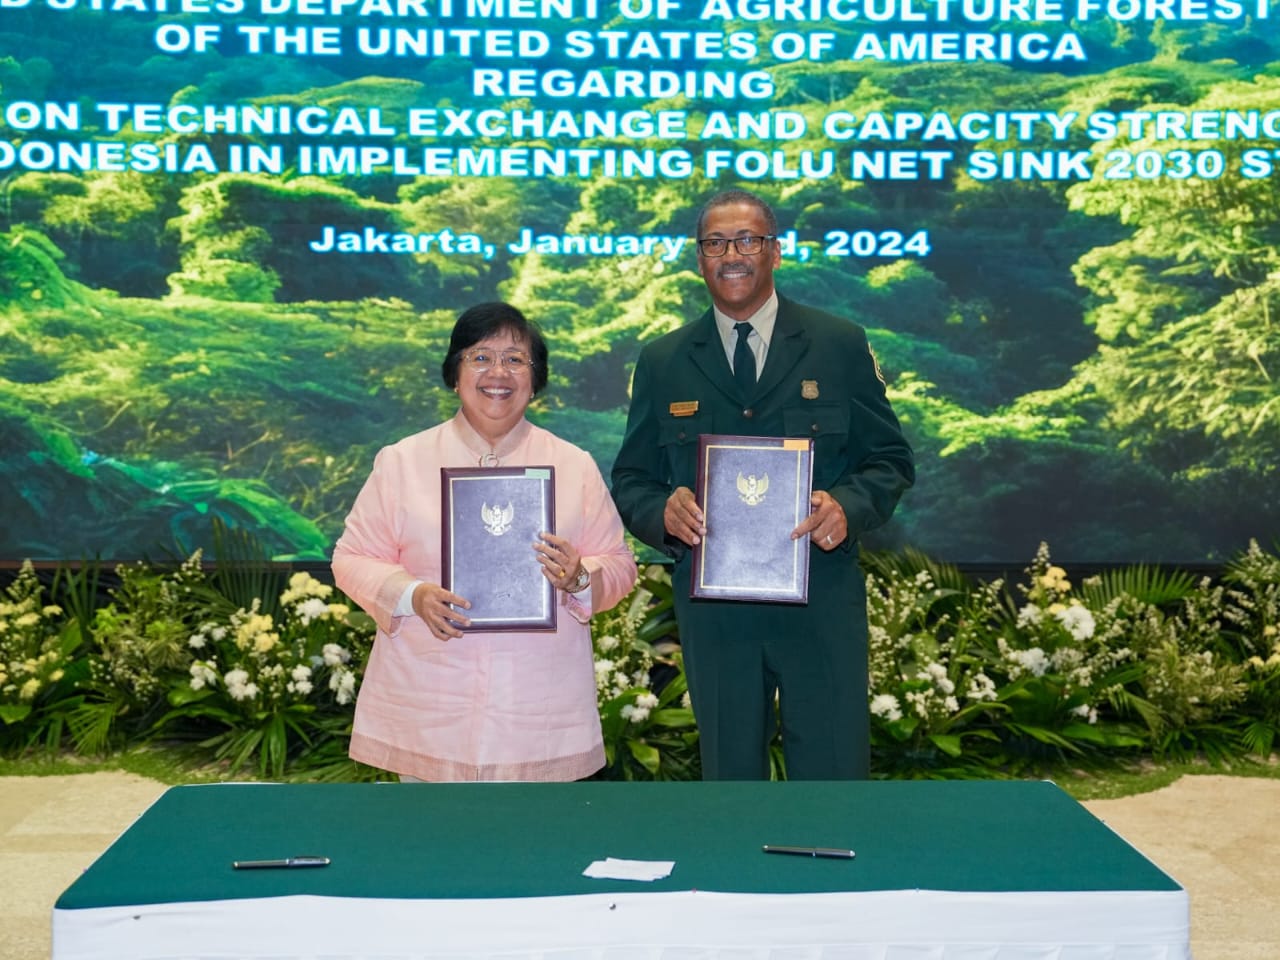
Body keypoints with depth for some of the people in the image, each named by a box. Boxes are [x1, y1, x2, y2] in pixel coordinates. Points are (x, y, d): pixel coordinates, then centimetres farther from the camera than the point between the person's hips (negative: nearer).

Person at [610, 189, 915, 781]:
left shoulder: (841, 346, 4)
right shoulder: (662, 364, 8)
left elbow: (890, 460, 5)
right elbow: (630, 482, 9)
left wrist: (848, 506, -16)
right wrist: (664, 511, -14)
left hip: (822, 600, -1)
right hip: (712, 608, 1)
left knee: (834, 776, 1)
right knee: (730, 778, 12)